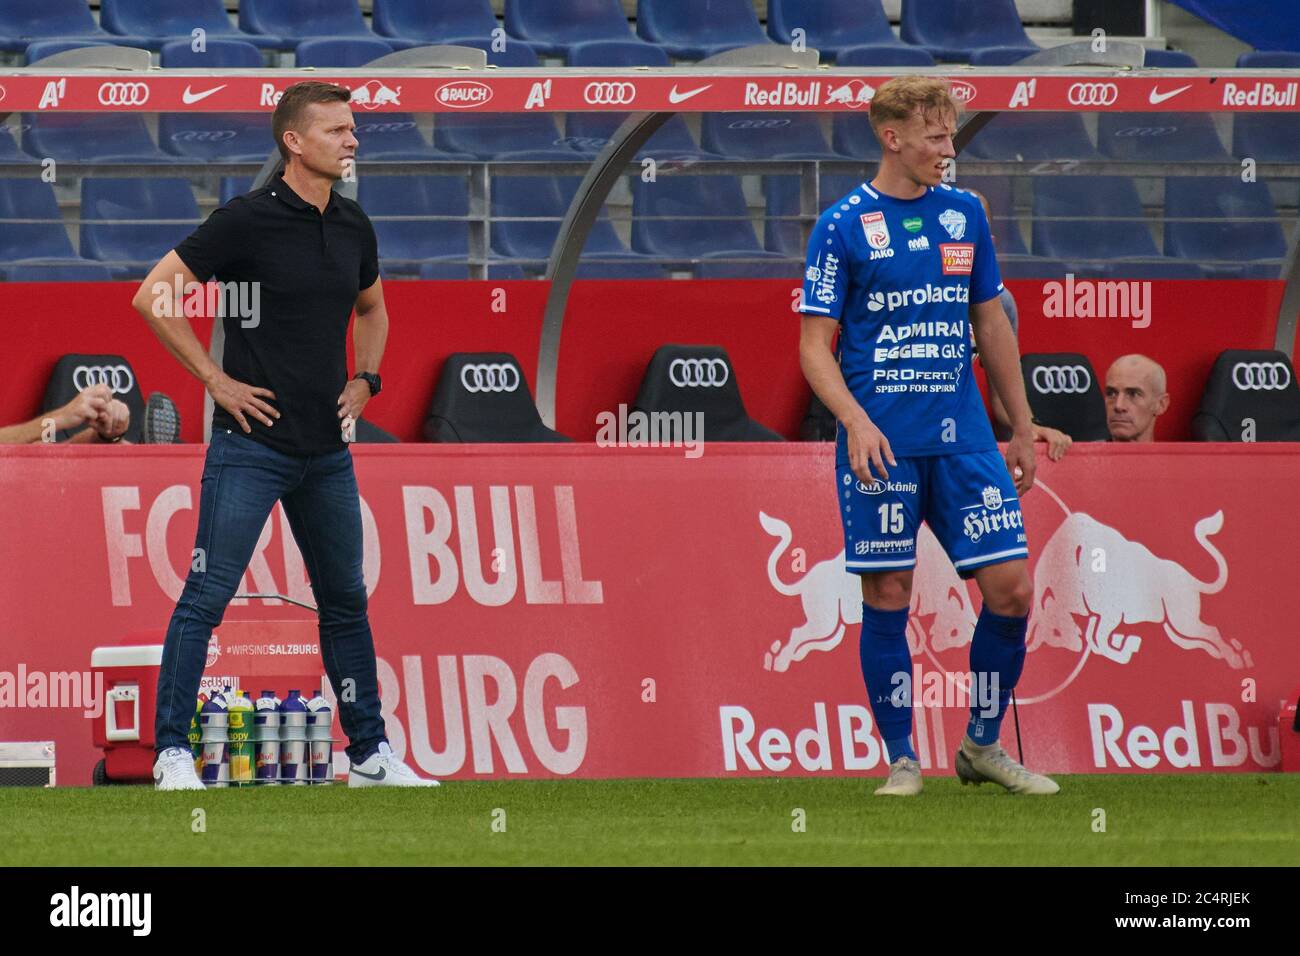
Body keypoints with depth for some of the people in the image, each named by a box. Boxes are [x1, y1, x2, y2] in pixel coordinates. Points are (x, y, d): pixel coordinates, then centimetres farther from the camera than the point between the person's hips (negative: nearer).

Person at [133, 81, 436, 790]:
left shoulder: (353, 227, 9)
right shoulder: (247, 220, -11)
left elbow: (372, 308, 29)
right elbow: (152, 296, -10)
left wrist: (364, 380, 13)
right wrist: (215, 379, -10)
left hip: (327, 449, 7)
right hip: (252, 442, -7)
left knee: (346, 601, 12)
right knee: (207, 596, -7)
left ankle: (368, 753, 21)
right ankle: (172, 751, -3)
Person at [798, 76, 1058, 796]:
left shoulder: (963, 214, 11)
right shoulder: (843, 226, -3)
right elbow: (815, 345, -4)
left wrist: (1022, 426, 18)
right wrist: (856, 423, -19)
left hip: (963, 436, 4)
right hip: (881, 443, -4)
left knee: (1011, 588, -3)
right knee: (887, 598, -1)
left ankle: (982, 745, 13)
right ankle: (901, 762, 10)